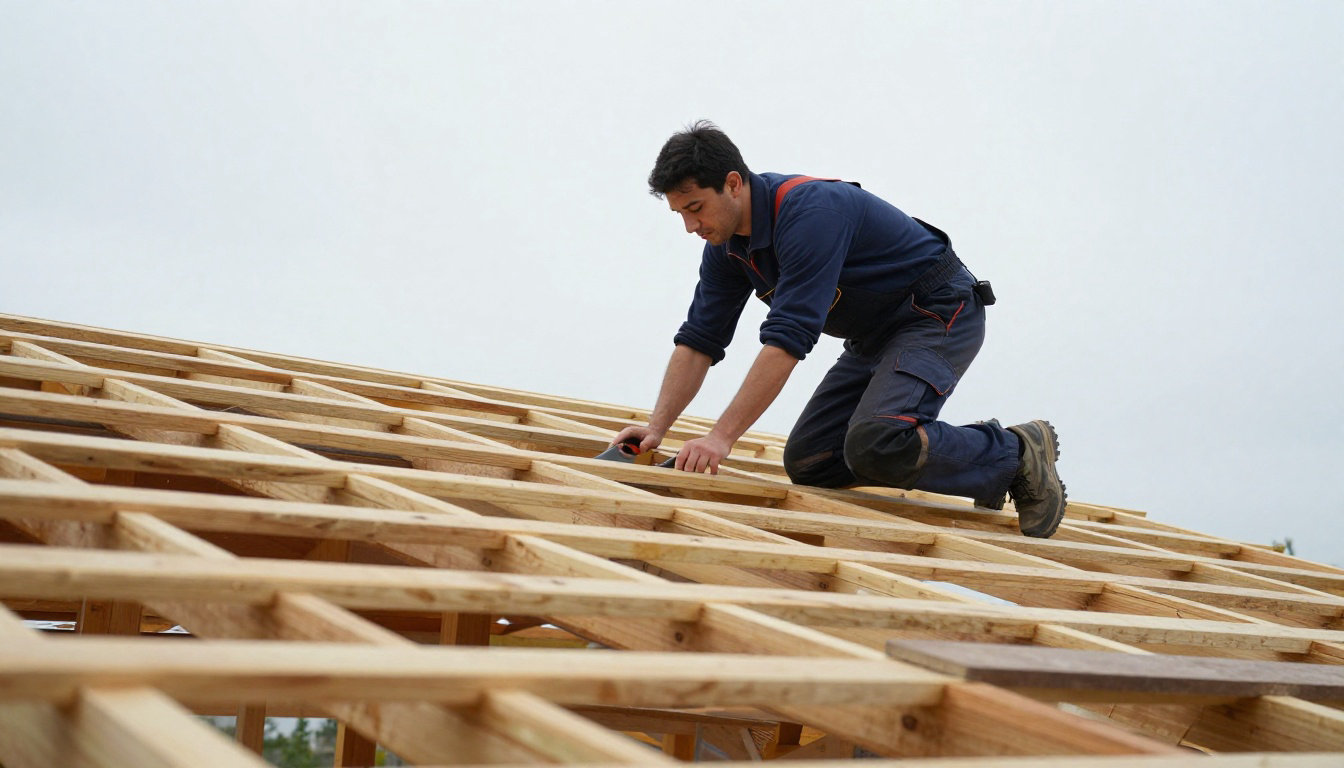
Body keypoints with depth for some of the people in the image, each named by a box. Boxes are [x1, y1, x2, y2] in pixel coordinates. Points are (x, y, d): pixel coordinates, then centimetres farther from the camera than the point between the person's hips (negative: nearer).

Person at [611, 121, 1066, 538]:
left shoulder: (811, 212, -30)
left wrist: (721, 438, -37)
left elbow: (787, 340, -36)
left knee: (873, 446, -31)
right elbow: (699, 340, 2)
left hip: (939, 314, -9)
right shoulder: (726, 245, -2)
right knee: (806, 463, 1)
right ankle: (972, 453, 12)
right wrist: (656, 427, -9)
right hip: (874, 336, 9)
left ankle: (1018, 454, -7)